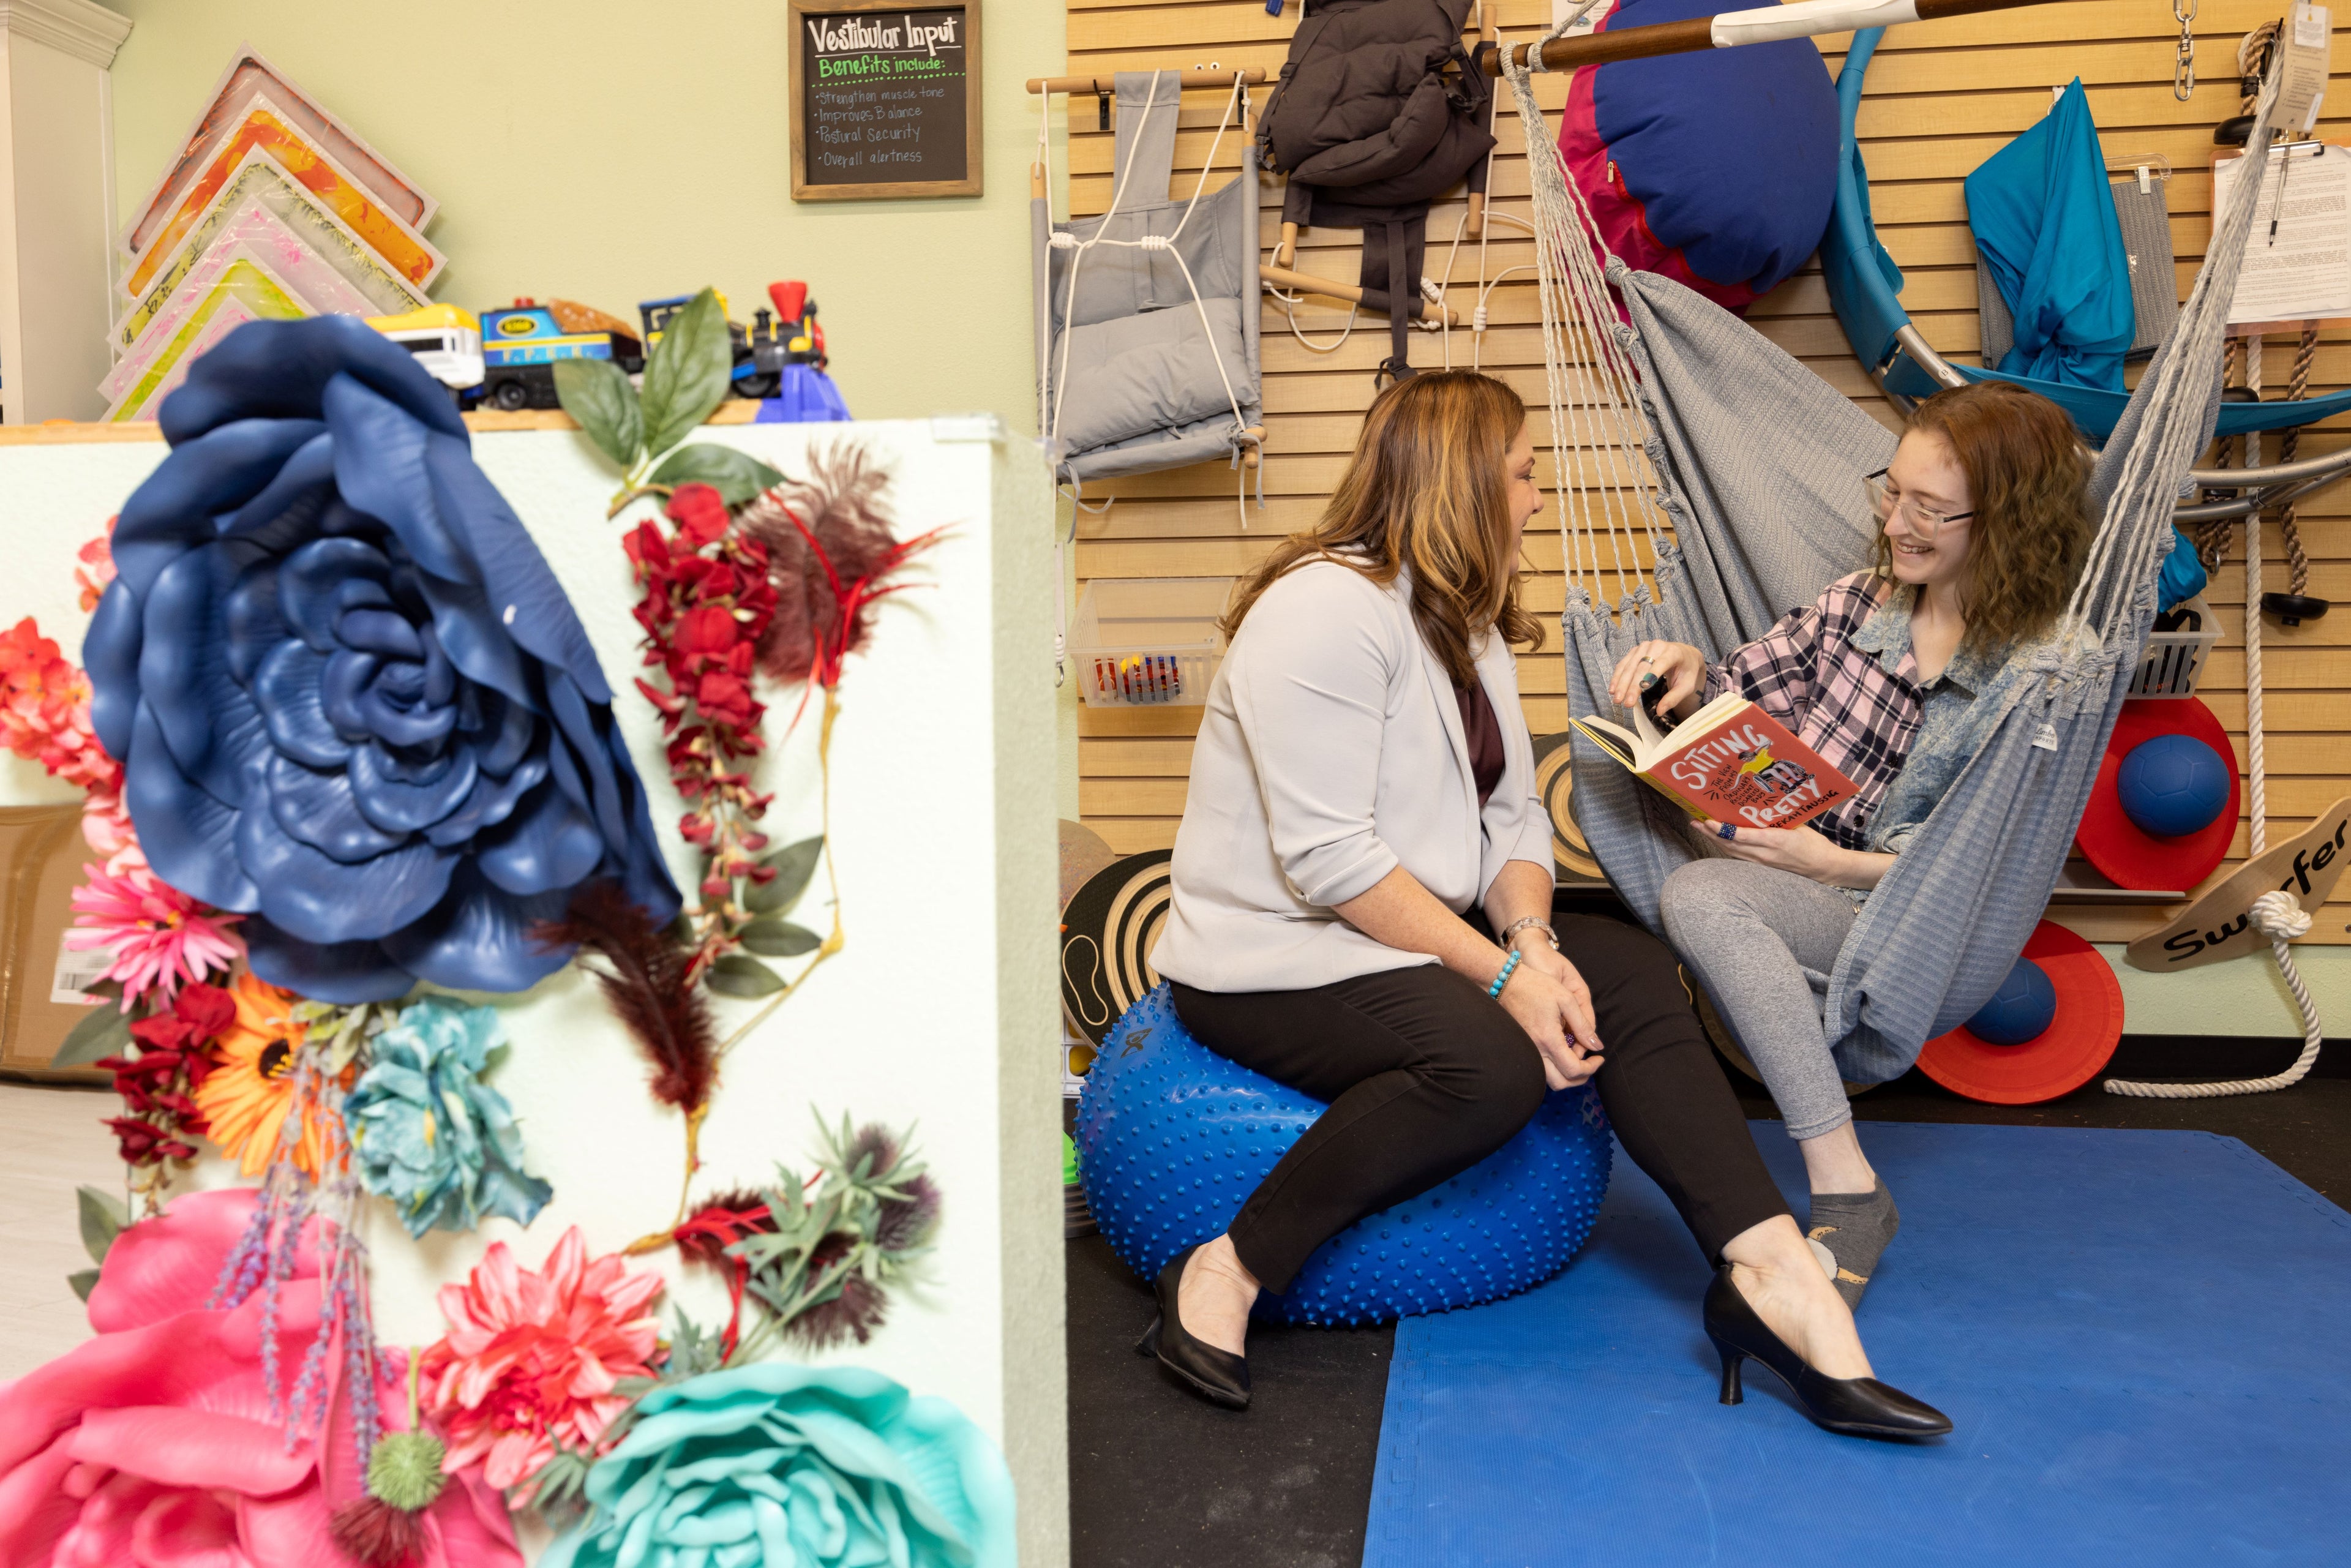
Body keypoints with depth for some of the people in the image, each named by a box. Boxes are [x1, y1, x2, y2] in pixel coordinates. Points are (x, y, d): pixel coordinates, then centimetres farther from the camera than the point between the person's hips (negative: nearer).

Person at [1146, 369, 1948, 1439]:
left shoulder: (1467, 619, 13)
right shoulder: (1326, 607, -17)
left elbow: (1511, 816, 7)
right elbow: (1328, 859, -24)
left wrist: (1531, 940, -13)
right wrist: (1501, 971, -23)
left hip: (1415, 932, 9)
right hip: (1270, 961, -9)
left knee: (1632, 974, -9)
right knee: (1491, 1059, -31)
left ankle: (1772, 1276, -14)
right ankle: (1227, 1274, -21)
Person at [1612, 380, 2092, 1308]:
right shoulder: (1859, 603, 9)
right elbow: (1738, 709, 14)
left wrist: (1824, 861, -21)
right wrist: (1691, 673, -8)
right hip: (1784, 883, 6)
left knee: (1699, 897, -33)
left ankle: (1846, 1189, -29)